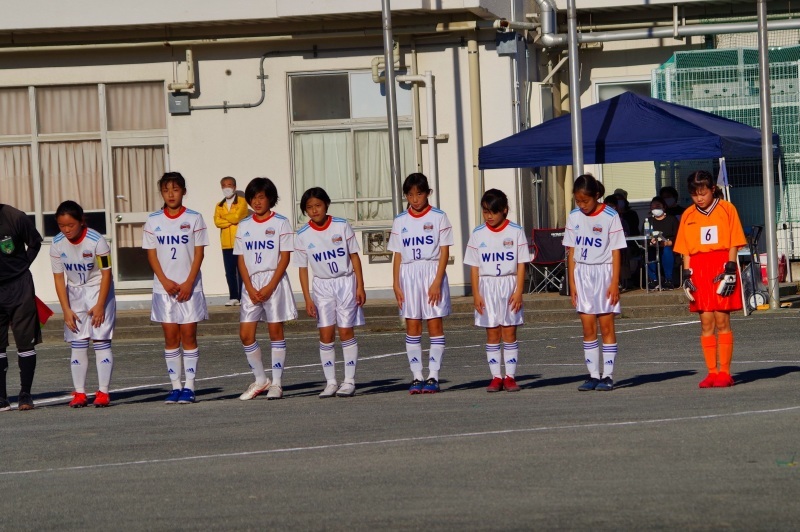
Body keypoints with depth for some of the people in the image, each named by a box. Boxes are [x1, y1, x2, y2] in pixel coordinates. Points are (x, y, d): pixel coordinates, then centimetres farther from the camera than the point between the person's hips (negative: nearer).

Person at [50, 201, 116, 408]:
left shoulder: (96, 241, -20)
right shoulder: (57, 244, -9)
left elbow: (106, 274, -14)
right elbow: (59, 278, -4)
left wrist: (100, 305, -16)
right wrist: (66, 310, -9)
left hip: (99, 290, -4)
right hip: (74, 293, 4)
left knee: (101, 341, -8)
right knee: (77, 344, 1)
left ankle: (103, 392, -5)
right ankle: (79, 393, 3)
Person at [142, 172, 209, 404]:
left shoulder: (194, 219, 0)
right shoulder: (153, 220, 5)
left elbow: (199, 253, -2)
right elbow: (151, 254, 4)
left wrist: (188, 283, -11)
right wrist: (165, 281, -9)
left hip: (189, 287, -2)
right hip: (164, 287, 2)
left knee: (188, 335, -2)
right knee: (170, 337, 3)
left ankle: (189, 386, 1)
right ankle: (175, 386, 7)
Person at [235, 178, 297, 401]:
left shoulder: (280, 223, -2)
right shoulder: (244, 226, 10)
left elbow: (285, 257, -6)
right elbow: (241, 259, 8)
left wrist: (270, 287, -14)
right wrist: (250, 288, -5)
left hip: (274, 282, -4)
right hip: (251, 284, 4)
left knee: (275, 331, -1)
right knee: (246, 334, -1)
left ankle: (276, 383, 4)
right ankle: (260, 380, 13)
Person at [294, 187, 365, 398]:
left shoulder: (341, 226, -6)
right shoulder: (302, 235, -3)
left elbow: (354, 256, 0)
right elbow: (302, 268, 1)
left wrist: (360, 286, -4)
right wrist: (307, 298, -4)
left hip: (346, 283, -1)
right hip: (322, 286, 1)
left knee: (346, 332, -2)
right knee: (326, 335, -3)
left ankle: (349, 381, 4)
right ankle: (331, 382, 3)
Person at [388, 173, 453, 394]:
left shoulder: (438, 217, -1)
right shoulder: (400, 221, 8)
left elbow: (444, 252, -4)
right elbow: (398, 255, 9)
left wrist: (437, 282, -13)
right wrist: (396, 284, 1)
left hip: (432, 272, -3)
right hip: (408, 275, 3)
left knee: (435, 325, -2)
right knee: (412, 327, 2)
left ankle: (433, 376, 0)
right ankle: (417, 376, 6)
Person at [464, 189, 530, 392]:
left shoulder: (515, 232, -1)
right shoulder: (478, 234, 4)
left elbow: (521, 264, -2)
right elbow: (474, 266, 4)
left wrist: (518, 291, -9)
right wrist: (476, 294, -3)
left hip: (509, 286, -2)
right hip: (487, 286, 2)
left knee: (509, 333, -1)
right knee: (492, 334, 3)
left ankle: (510, 376, 3)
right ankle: (496, 377, 5)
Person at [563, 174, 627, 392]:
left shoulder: (610, 217, -7)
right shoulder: (574, 217, 5)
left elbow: (616, 252, -6)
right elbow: (571, 252, 8)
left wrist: (614, 283, -12)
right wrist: (572, 283, 3)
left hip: (603, 273, -4)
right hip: (582, 275, 4)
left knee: (606, 327, -2)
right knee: (588, 328, 3)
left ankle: (607, 376, 1)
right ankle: (593, 375, 6)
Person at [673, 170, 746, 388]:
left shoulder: (727, 209, 1)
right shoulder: (688, 215, 11)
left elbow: (734, 243, 0)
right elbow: (685, 249, 12)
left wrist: (730, 270, -10)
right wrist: (686, 275, 2)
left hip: (721, 268, -3)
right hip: (699, 270, 3)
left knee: (722, 321, -4)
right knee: (706, 323, 2)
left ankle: (724, 372, -1)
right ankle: (712, 372, 5)